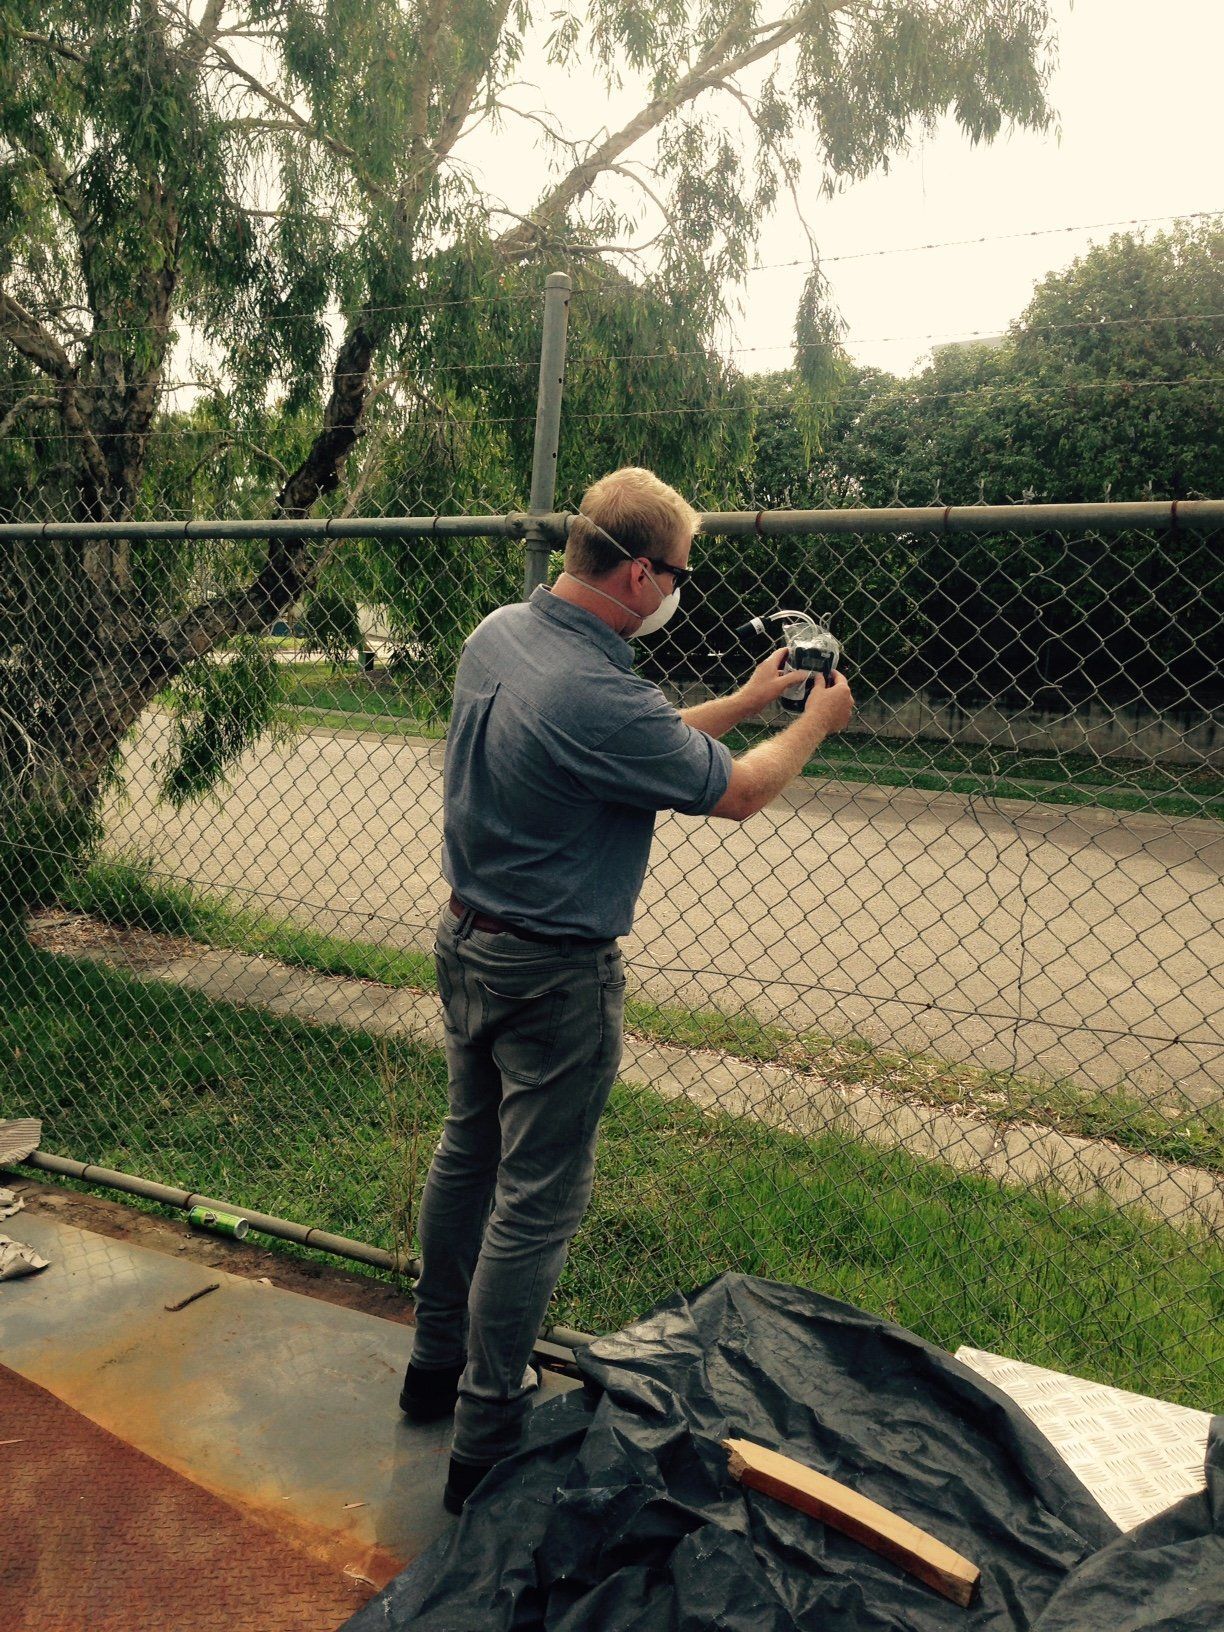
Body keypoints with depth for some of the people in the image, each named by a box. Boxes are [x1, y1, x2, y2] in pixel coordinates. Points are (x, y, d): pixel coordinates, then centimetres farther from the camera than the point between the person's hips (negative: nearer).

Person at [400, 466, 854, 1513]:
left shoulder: (498, 633, -1)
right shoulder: (596, 696, -28)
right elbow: (735, 793, -12)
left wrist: (744, 700, 11)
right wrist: (816, 722, 5)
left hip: (468, 943, 9)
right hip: (554, 978, -9)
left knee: (468, 1154, 22)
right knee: (537, 1201, 5)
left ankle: (439, 1363, 41)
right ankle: (488, 1444, 20)